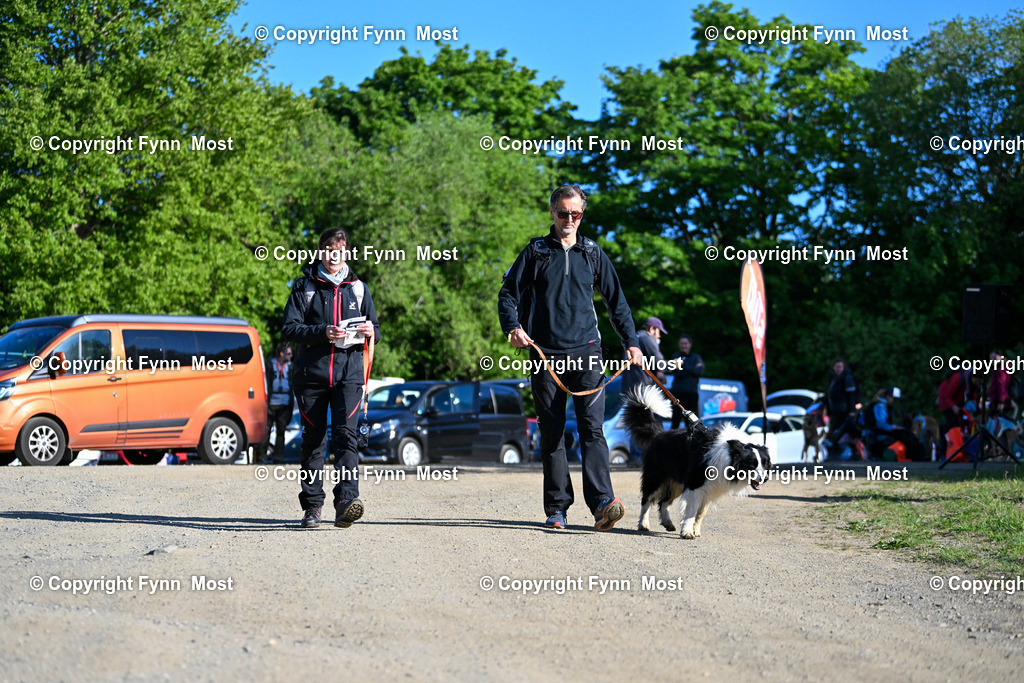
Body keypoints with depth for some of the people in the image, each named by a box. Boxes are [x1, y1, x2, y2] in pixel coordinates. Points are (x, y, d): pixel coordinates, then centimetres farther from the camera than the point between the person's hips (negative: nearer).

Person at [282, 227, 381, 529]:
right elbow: (291, 328, -3)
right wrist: (323, 332, -19)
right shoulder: (304, 286, 7)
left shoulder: (358, 288, 14)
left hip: (348, 373, 0)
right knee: (313, 441, 5)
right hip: (311, 373, 0)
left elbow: (375, 330, 18)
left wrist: (371, 331, -7)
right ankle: (312, 506, 13)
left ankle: (346, 500, -26)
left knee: (345, 435, -15)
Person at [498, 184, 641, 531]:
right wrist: (513, 326, -10)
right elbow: (508, 293, 8)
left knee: (592, 427, -12)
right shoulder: (535, 252, 9)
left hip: (586, 351, 0)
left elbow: (616, 300, 20)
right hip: (545, 354, 0)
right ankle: (556, 508, 5)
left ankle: (602, 502, -23)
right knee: (552, 433, 1)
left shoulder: (593, 253, 13)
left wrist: (630, 341, 14)